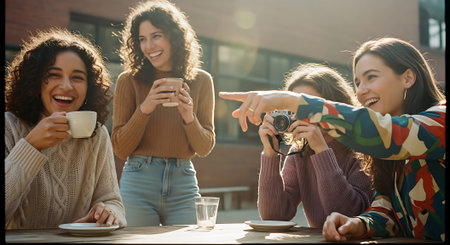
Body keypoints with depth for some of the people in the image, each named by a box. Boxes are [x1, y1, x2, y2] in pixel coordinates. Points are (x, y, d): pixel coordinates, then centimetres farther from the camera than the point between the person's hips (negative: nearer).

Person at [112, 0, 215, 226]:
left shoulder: (201, 81, 3)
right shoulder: (129, 80, -3)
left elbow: (205, 148, 5)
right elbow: (120, 149, -3)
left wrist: (189, 117, -14)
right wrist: (144, 109, -16)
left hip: (183, 184, 2)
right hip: (139, 183, -1)